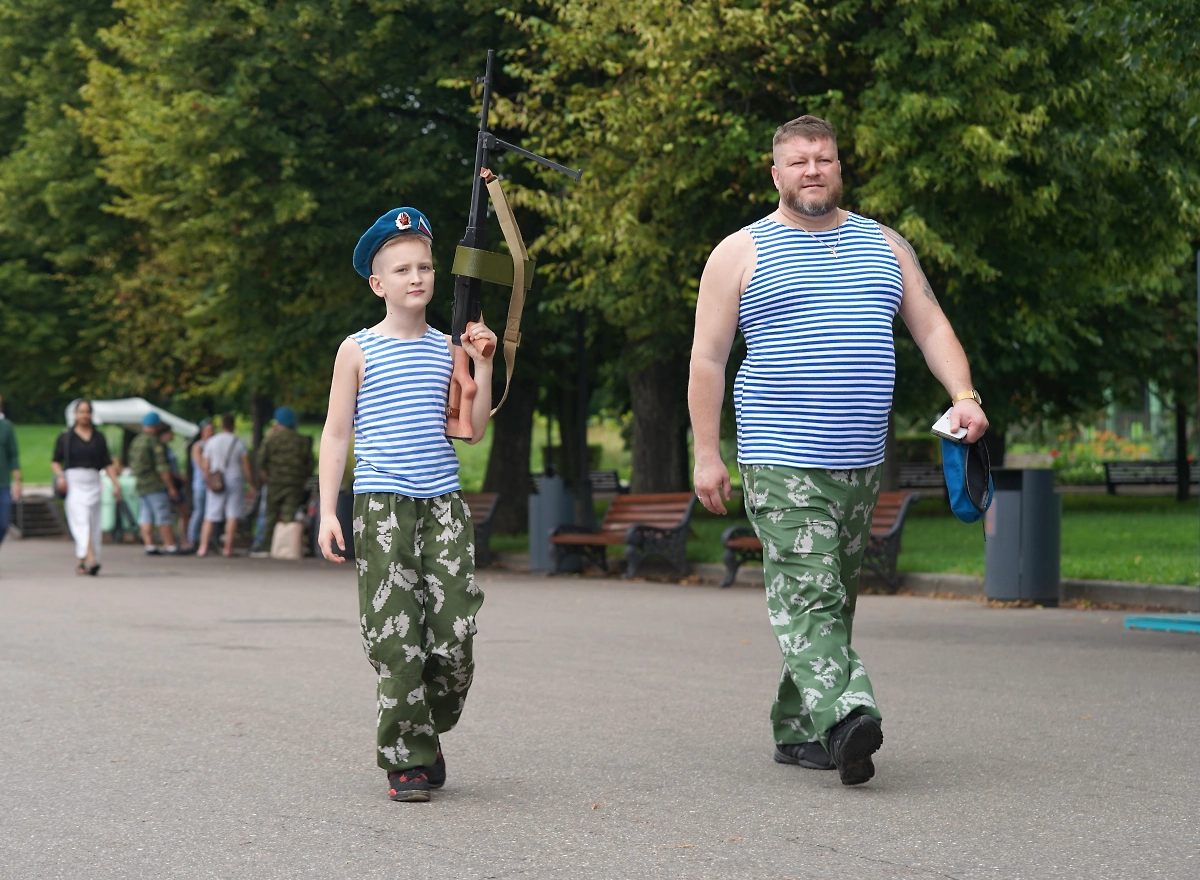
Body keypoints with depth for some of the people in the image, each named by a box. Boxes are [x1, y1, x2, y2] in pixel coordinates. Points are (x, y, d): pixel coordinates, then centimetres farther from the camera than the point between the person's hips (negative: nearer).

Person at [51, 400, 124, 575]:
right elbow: (55, 460, 9)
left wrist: (115, 483, 2)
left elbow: (107, 463, 11)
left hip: (92, 482, 3)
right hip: (73, 482, -3)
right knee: (81, 521, -16)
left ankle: (80, 561, 12)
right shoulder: (65, 437, 6)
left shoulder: (99, 437, 13)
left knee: (93, 525, 1)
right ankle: (91, 559, -27)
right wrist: (60, 475, -10)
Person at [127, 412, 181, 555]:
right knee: (163, 518, -4)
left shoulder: (135, 442, 11)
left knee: (145, 518, 7)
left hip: (141, 486, 7)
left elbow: (132, 465, 19)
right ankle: (171, 546, -3)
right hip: (156, 485, -7)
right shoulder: (154, 441, -12)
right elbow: (162, 467, -16)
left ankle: (149, 545, 3)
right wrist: (171, 487, -13)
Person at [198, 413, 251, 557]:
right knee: (232, 516, 0)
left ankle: (203, 547, -4)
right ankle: (228, 548, -3)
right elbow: (246, 466, -3)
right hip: (235, 480, -2)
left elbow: (206, 466, 5)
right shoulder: (239, 442, -2)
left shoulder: (211, 442, 4)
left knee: (210, 517, 4)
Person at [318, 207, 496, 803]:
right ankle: (407, 758, 0)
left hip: (443, 501, 3)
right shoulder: (359, 350, 4)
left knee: (454, 628, -6)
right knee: (395, 635, -8)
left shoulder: (448, 349, 12)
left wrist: (482, 367, 2)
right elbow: (336, 434, 4)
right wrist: (327, 511, -2)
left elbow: (472, 431, 11)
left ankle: (428, 729, 16)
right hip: (381, 502, -3)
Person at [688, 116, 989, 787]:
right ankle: (848, 716, -30)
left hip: (861, 460, 5)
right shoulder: (742, 253, 3)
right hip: (781, 460, -5)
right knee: (808, 594, -17)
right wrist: (707, 453, -3)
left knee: (835, 599, 9)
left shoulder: (884, 245, 15)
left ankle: (797, 730, 17)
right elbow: (709, 358, 3)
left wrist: (964, 394, -5)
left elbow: (932, 326, 14)